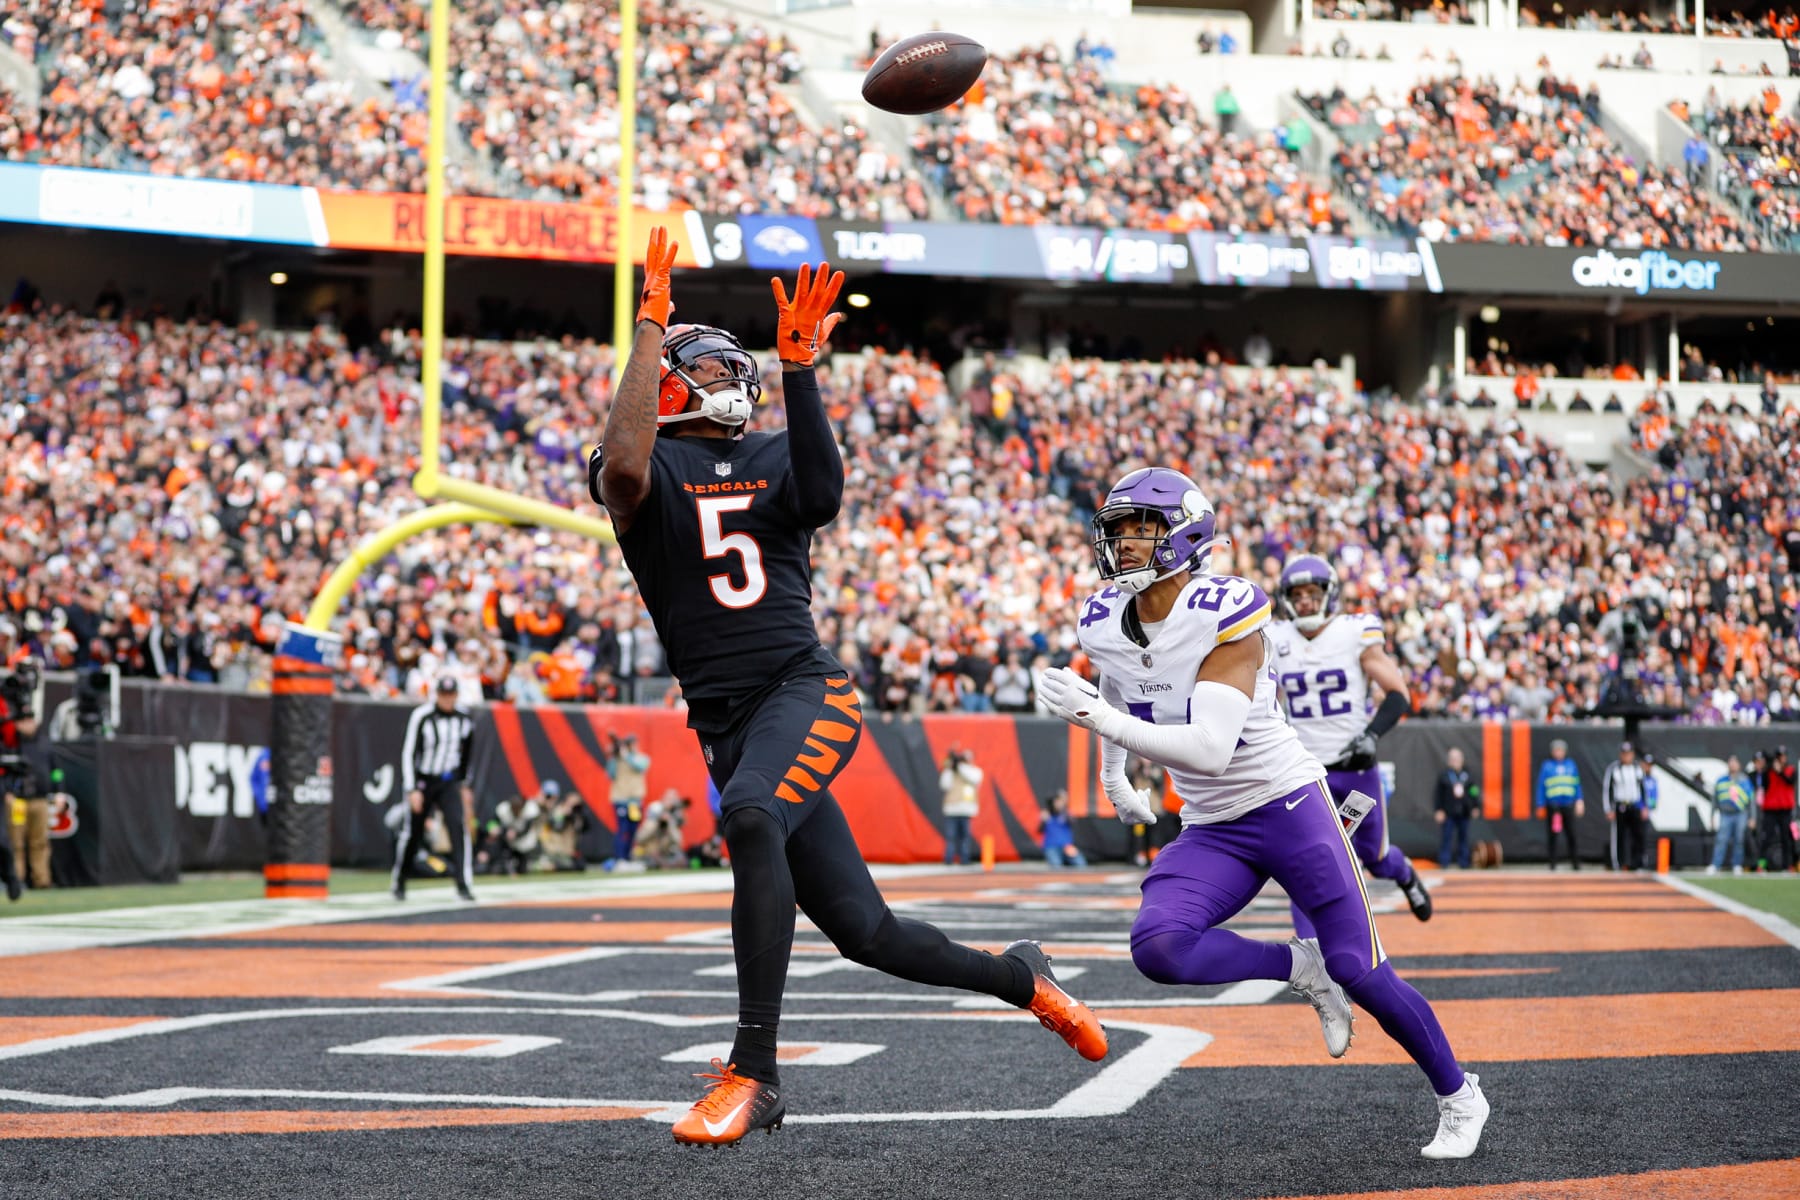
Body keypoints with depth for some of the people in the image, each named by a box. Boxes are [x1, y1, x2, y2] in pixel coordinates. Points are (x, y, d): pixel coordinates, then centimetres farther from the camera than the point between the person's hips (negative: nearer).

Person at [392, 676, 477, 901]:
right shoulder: (421, 716, -14)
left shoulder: (465, 718, 0)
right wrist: (412, 789, -18)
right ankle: (398, 882, 25)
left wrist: (465, 785, 16)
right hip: (422, 781, -3)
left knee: (457, 826, -16)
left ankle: (462, 884, -18)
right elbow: (408, 753, -13)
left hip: (449, 783, 3)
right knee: (412, 833, 5)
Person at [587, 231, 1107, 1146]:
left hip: (806, 691, -1)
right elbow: (624, 464, -20)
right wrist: (651, 328, -17)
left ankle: (752, 1071, -33)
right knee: (865, 933, 2)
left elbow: (822, 494, -12)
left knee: (751, 814, -34)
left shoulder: (775, 458, 13)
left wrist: (798, 367, -19)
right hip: (725, 720, 1)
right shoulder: (650, 470, 6)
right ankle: (1017, 978, 31)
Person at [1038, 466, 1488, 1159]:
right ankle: (1302, 969, 1)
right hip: (1212, 832, 5)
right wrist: (1111, 776, 32)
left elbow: (1209, 750, -32)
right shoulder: (1104, 626, -3)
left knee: (1360, 973, -5)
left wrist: (1102, 720, -38)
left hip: (1288, 807, -5)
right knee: (1157, 949, -22)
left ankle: (1459, 1097, 18)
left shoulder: (1224, 615, -23)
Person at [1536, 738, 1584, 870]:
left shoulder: (1571, 764, 10)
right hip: (1552, 804, -2)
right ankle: (1552, 862, 6)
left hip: (1568, 804, 2)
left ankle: (1575, 862, 4)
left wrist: (1579, 801, 5)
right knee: (1552, 835, 0)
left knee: (1571, 834, -1)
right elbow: (1541, 786, 3)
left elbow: (1577, 784, 14)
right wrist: (1541, 806, -2)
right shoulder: (1547, 766, 2)